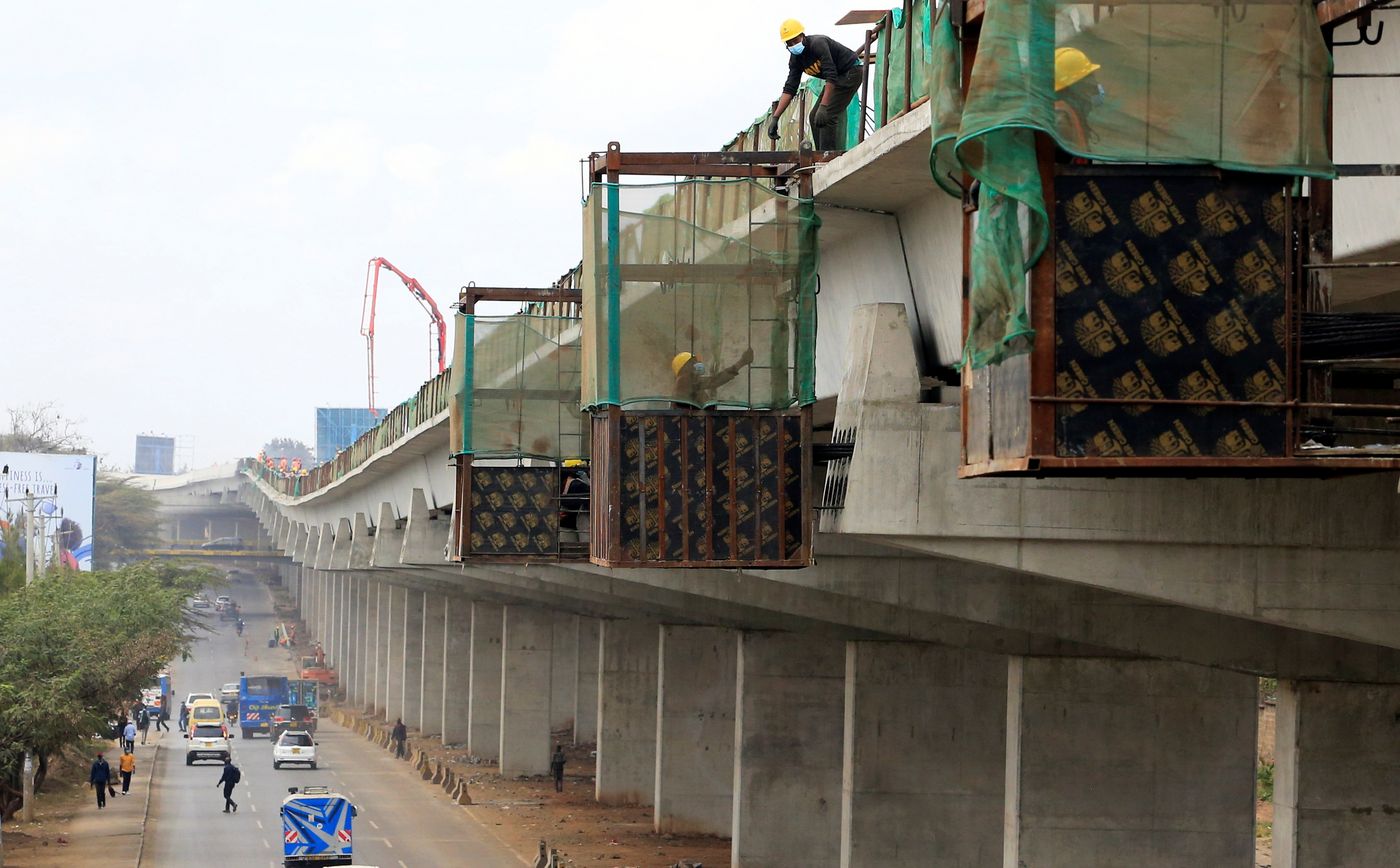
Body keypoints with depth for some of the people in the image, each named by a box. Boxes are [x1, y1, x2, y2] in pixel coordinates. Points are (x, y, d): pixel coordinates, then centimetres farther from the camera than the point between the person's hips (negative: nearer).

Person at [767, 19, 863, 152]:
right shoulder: (795, 59, -2)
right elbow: (789, 88, -2)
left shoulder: (818, 44, -27)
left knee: (827, 115, -19)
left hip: (851, 72, -9)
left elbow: (831, 76, -34)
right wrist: (775, 118, -10)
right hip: (837, 77, 9)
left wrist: (823, 106, -40)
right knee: (815, 117, 5)